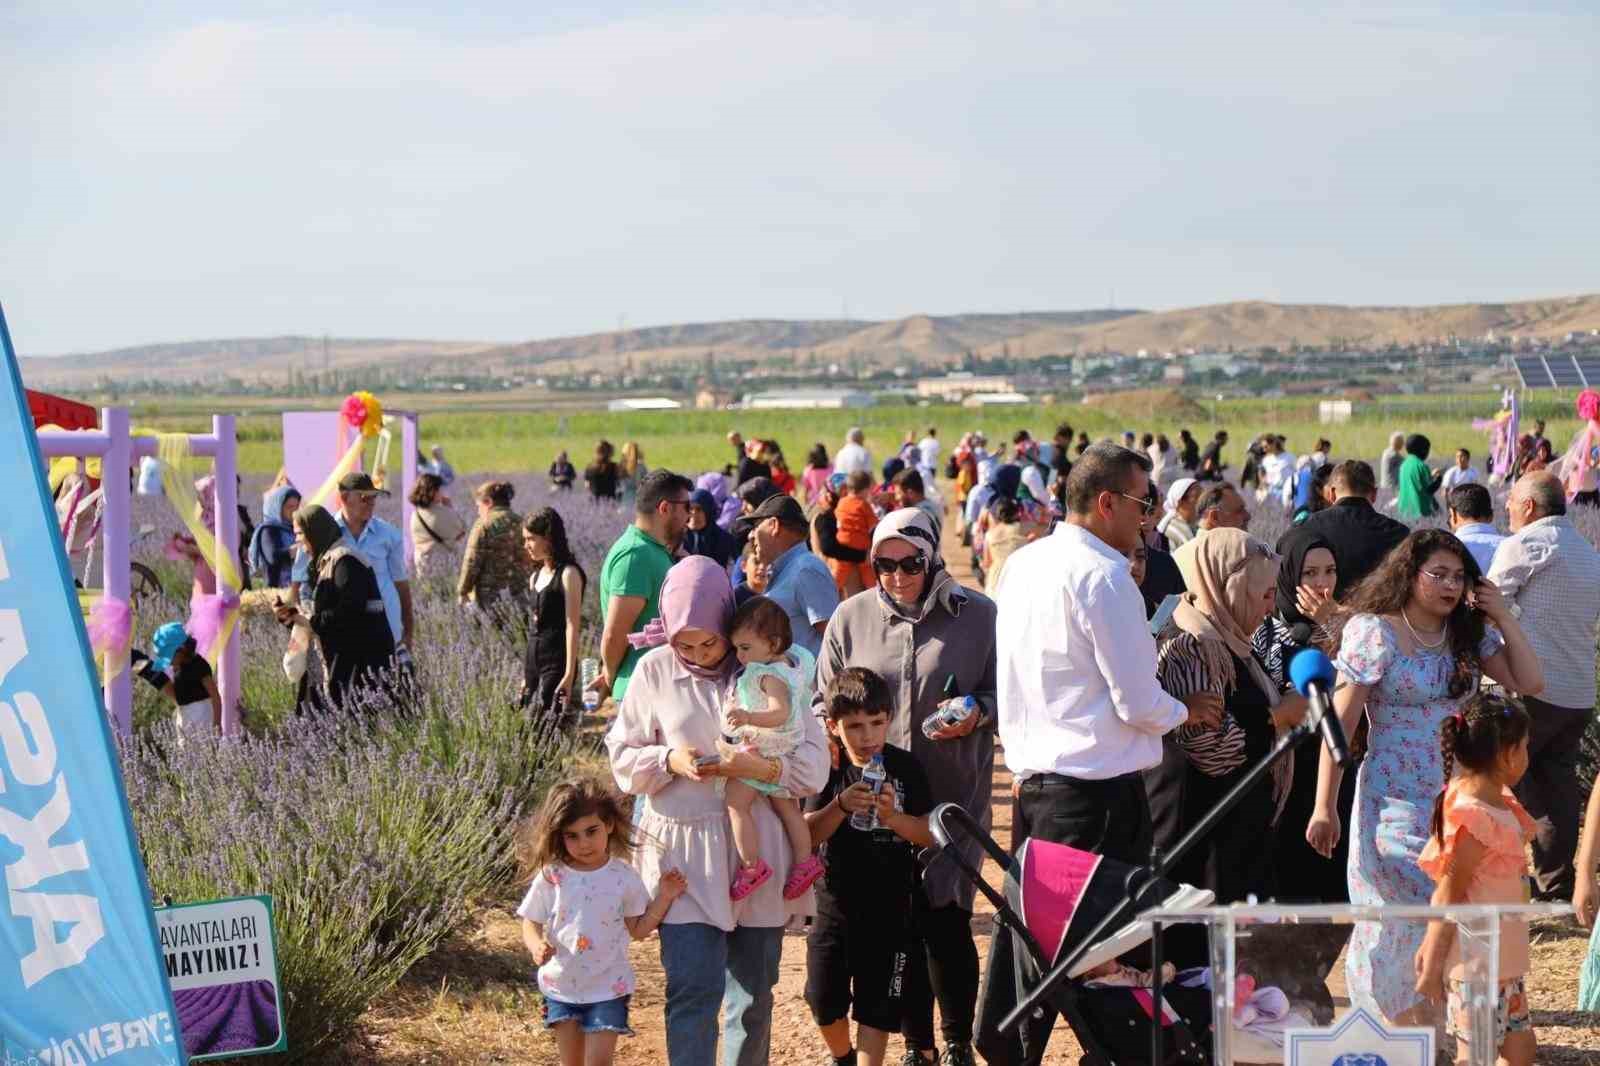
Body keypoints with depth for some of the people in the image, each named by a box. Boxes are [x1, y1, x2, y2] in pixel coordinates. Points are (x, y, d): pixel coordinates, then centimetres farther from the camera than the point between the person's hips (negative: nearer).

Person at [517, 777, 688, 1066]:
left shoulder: (623, 877, -6)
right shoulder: (551, 877, -7)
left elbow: (638, 929, 2)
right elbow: (531, 923, 0)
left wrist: (664, 898, -10)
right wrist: (537, 945, -21)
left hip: (607, 987, -1)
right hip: (562, 986, 1)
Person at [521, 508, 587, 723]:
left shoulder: (568, 574, -9)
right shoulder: (535, 577, 14)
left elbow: (573, 626, -13)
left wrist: (569, 675, -18)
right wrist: (526, 675, 18)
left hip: (556, 662, -8)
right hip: (533, 659, 8)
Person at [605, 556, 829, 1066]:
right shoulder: (655, 670, -1)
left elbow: (815, 760, -4)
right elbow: (623, 757, 5)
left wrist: (762, 767, -23)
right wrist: (669, 760, -16)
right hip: (684, 849, -1)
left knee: (753, 988, 12)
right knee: (693, 988, -10)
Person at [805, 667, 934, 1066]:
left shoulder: (906, 767, -7)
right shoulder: (829, 769, -3)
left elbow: (929, 835, -7)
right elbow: (809, 835, -8)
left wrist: (892, 816, -26)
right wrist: (841, 805, -26)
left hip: (890, 905, -2)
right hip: (836, 899, 2)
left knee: (877, 1006, 1)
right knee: (825, 1001, 12)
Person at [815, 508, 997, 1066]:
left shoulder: (978, 615, -1)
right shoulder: (851, 617, 6)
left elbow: (1003, 694, 5)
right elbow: (824, 700, 14)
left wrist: (977, 712, -14)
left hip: (953, 792, -2)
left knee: (945, 916, -4)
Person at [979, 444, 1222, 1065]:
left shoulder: (1022, 565, 10)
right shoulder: (1104, 577, -16)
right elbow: (1138, 704, -14)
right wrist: (1187, 711, 3)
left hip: (1032, 778, 9)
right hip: (1098, 785, -8)